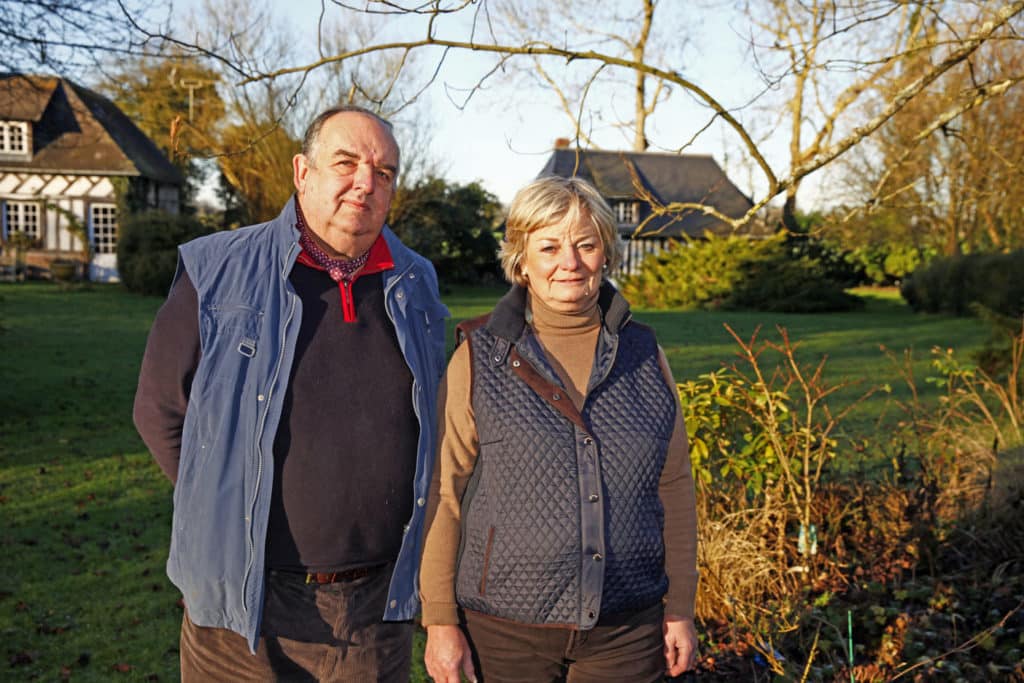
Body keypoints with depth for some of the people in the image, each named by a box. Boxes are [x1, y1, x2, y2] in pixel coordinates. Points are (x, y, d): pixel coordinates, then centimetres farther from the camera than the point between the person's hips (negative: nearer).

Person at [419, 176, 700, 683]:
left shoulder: (644, 355, 3)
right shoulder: (478, 360, -4)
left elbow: (675, 486, 7)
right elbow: (442, 495, -4)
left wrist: (680, 608, 6)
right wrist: (440, 620, -5)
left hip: (628, 629, 2)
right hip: (505, 629, -2)